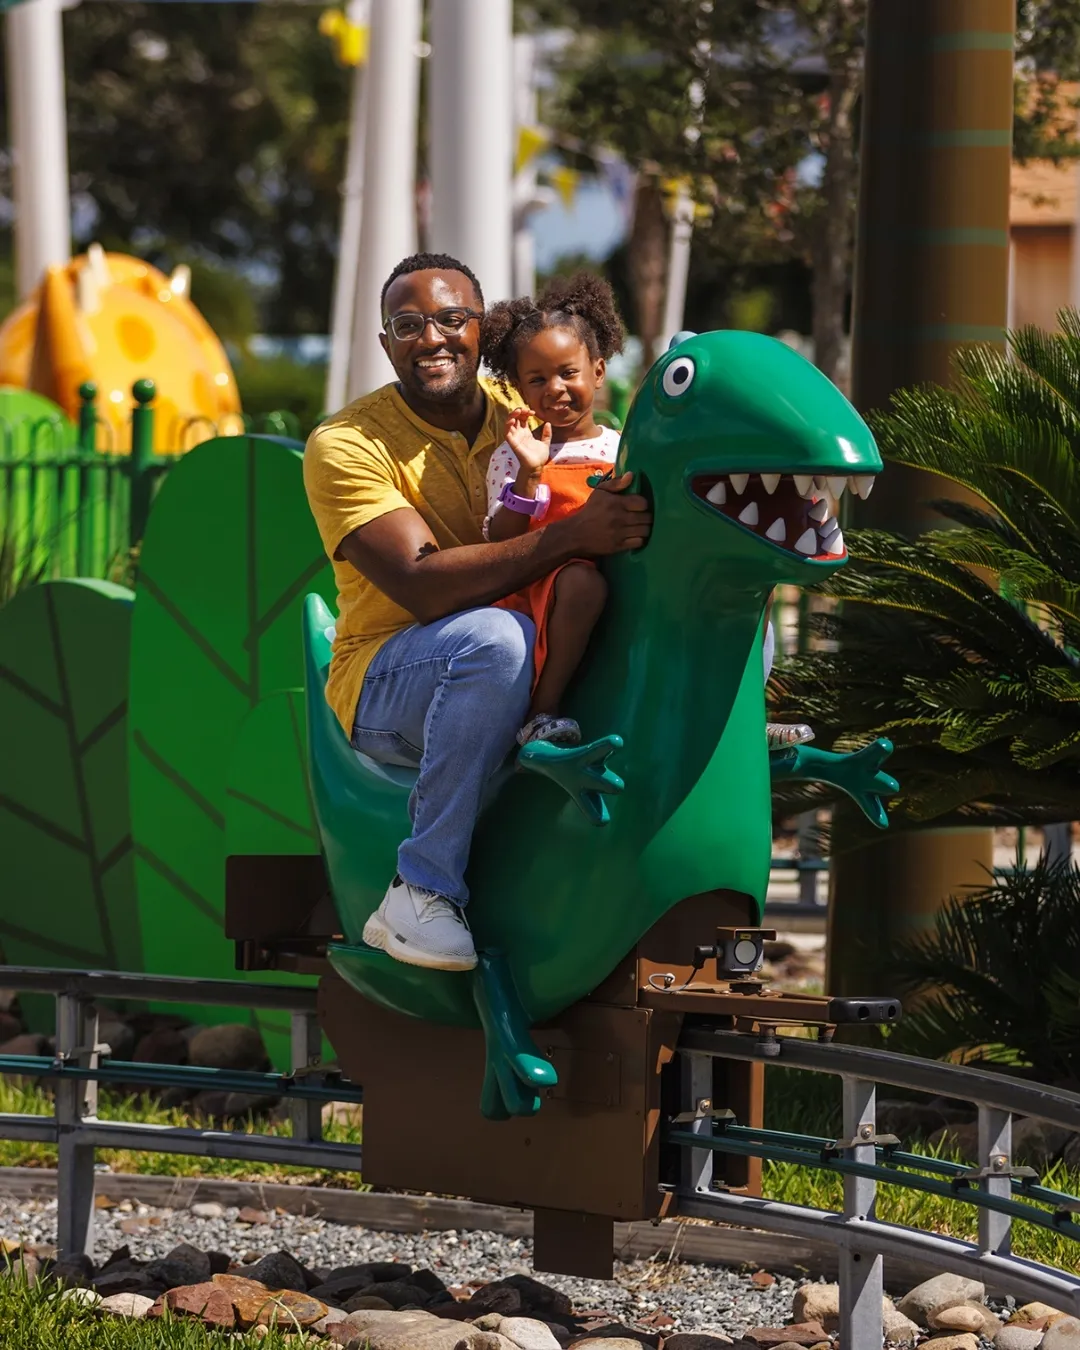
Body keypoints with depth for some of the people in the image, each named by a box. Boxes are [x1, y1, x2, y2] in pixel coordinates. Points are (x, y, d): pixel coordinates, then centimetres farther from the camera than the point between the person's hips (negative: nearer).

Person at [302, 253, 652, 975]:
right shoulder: (347, 444, -9)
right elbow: (423, 584, -23)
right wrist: (570, 537, -35)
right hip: (387, 688, -5)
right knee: (497, 637, -40)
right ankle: (422, 890, -32)